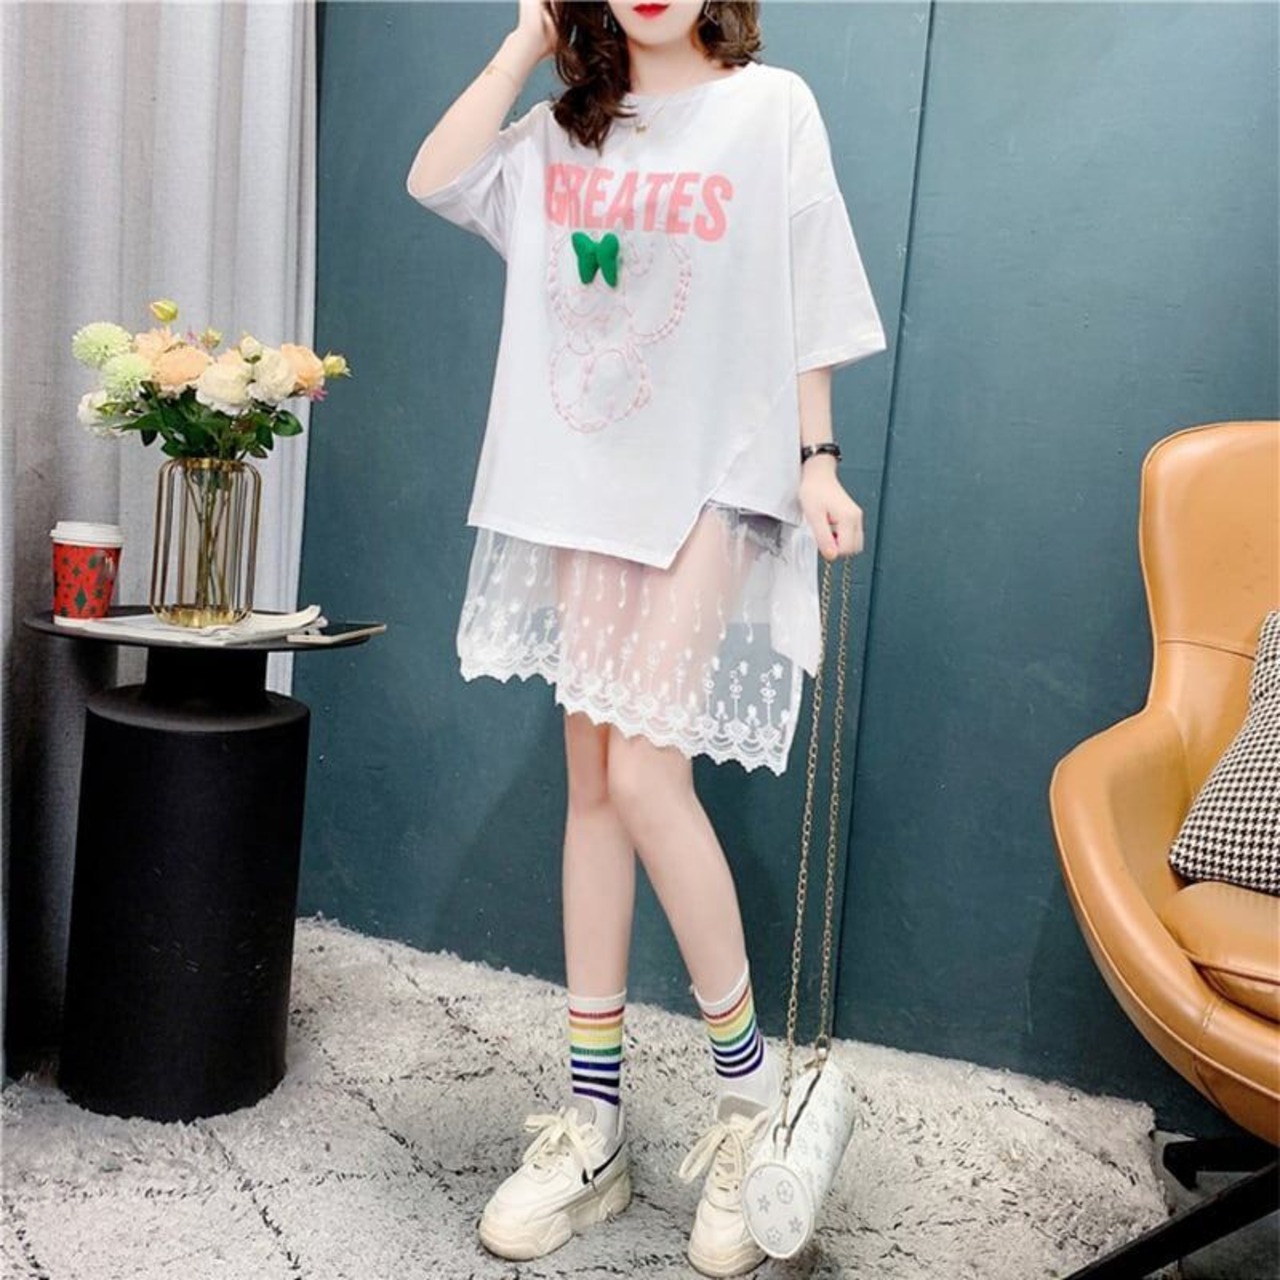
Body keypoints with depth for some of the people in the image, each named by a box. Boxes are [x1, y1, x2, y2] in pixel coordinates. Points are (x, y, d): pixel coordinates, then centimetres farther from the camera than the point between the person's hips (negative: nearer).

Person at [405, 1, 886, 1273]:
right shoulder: (567, 126, 14)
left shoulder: (770, 106, 2)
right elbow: (435, 177, 3)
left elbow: (807, 302, 0)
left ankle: (749, 1085, 7)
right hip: (583, 483, 5)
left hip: (713, 482, -5)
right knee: (592, 783, 4)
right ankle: (592, 1125, 14)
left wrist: (819, 462, -7)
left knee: (646, 769, -15)